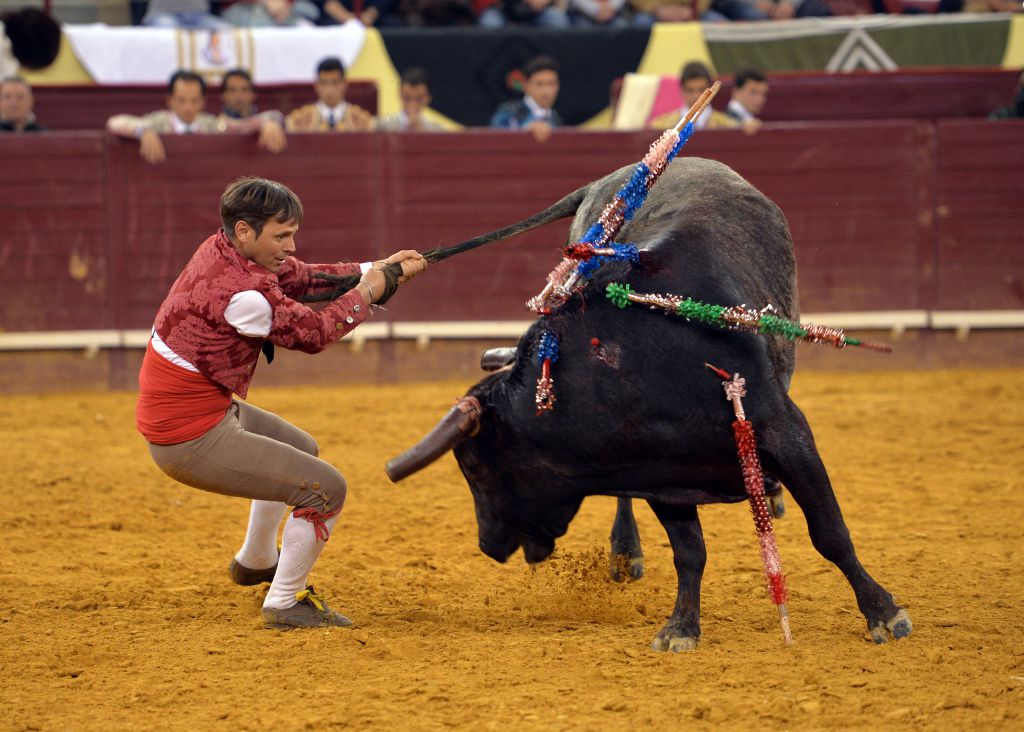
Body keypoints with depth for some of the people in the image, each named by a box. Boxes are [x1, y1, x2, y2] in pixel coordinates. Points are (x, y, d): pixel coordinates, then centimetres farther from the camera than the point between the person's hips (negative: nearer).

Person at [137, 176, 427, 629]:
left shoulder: (224, 249, -1)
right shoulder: (237, 292, -29)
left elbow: (301, 277, 12)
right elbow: (312, 333, -16)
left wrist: (375, 270, 4)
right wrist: (365, 294, -1)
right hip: (192, 442, -11)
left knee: (300, 450, 34)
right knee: (326, 489, -10)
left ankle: (255, 562, 52)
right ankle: (284, 605, 5)